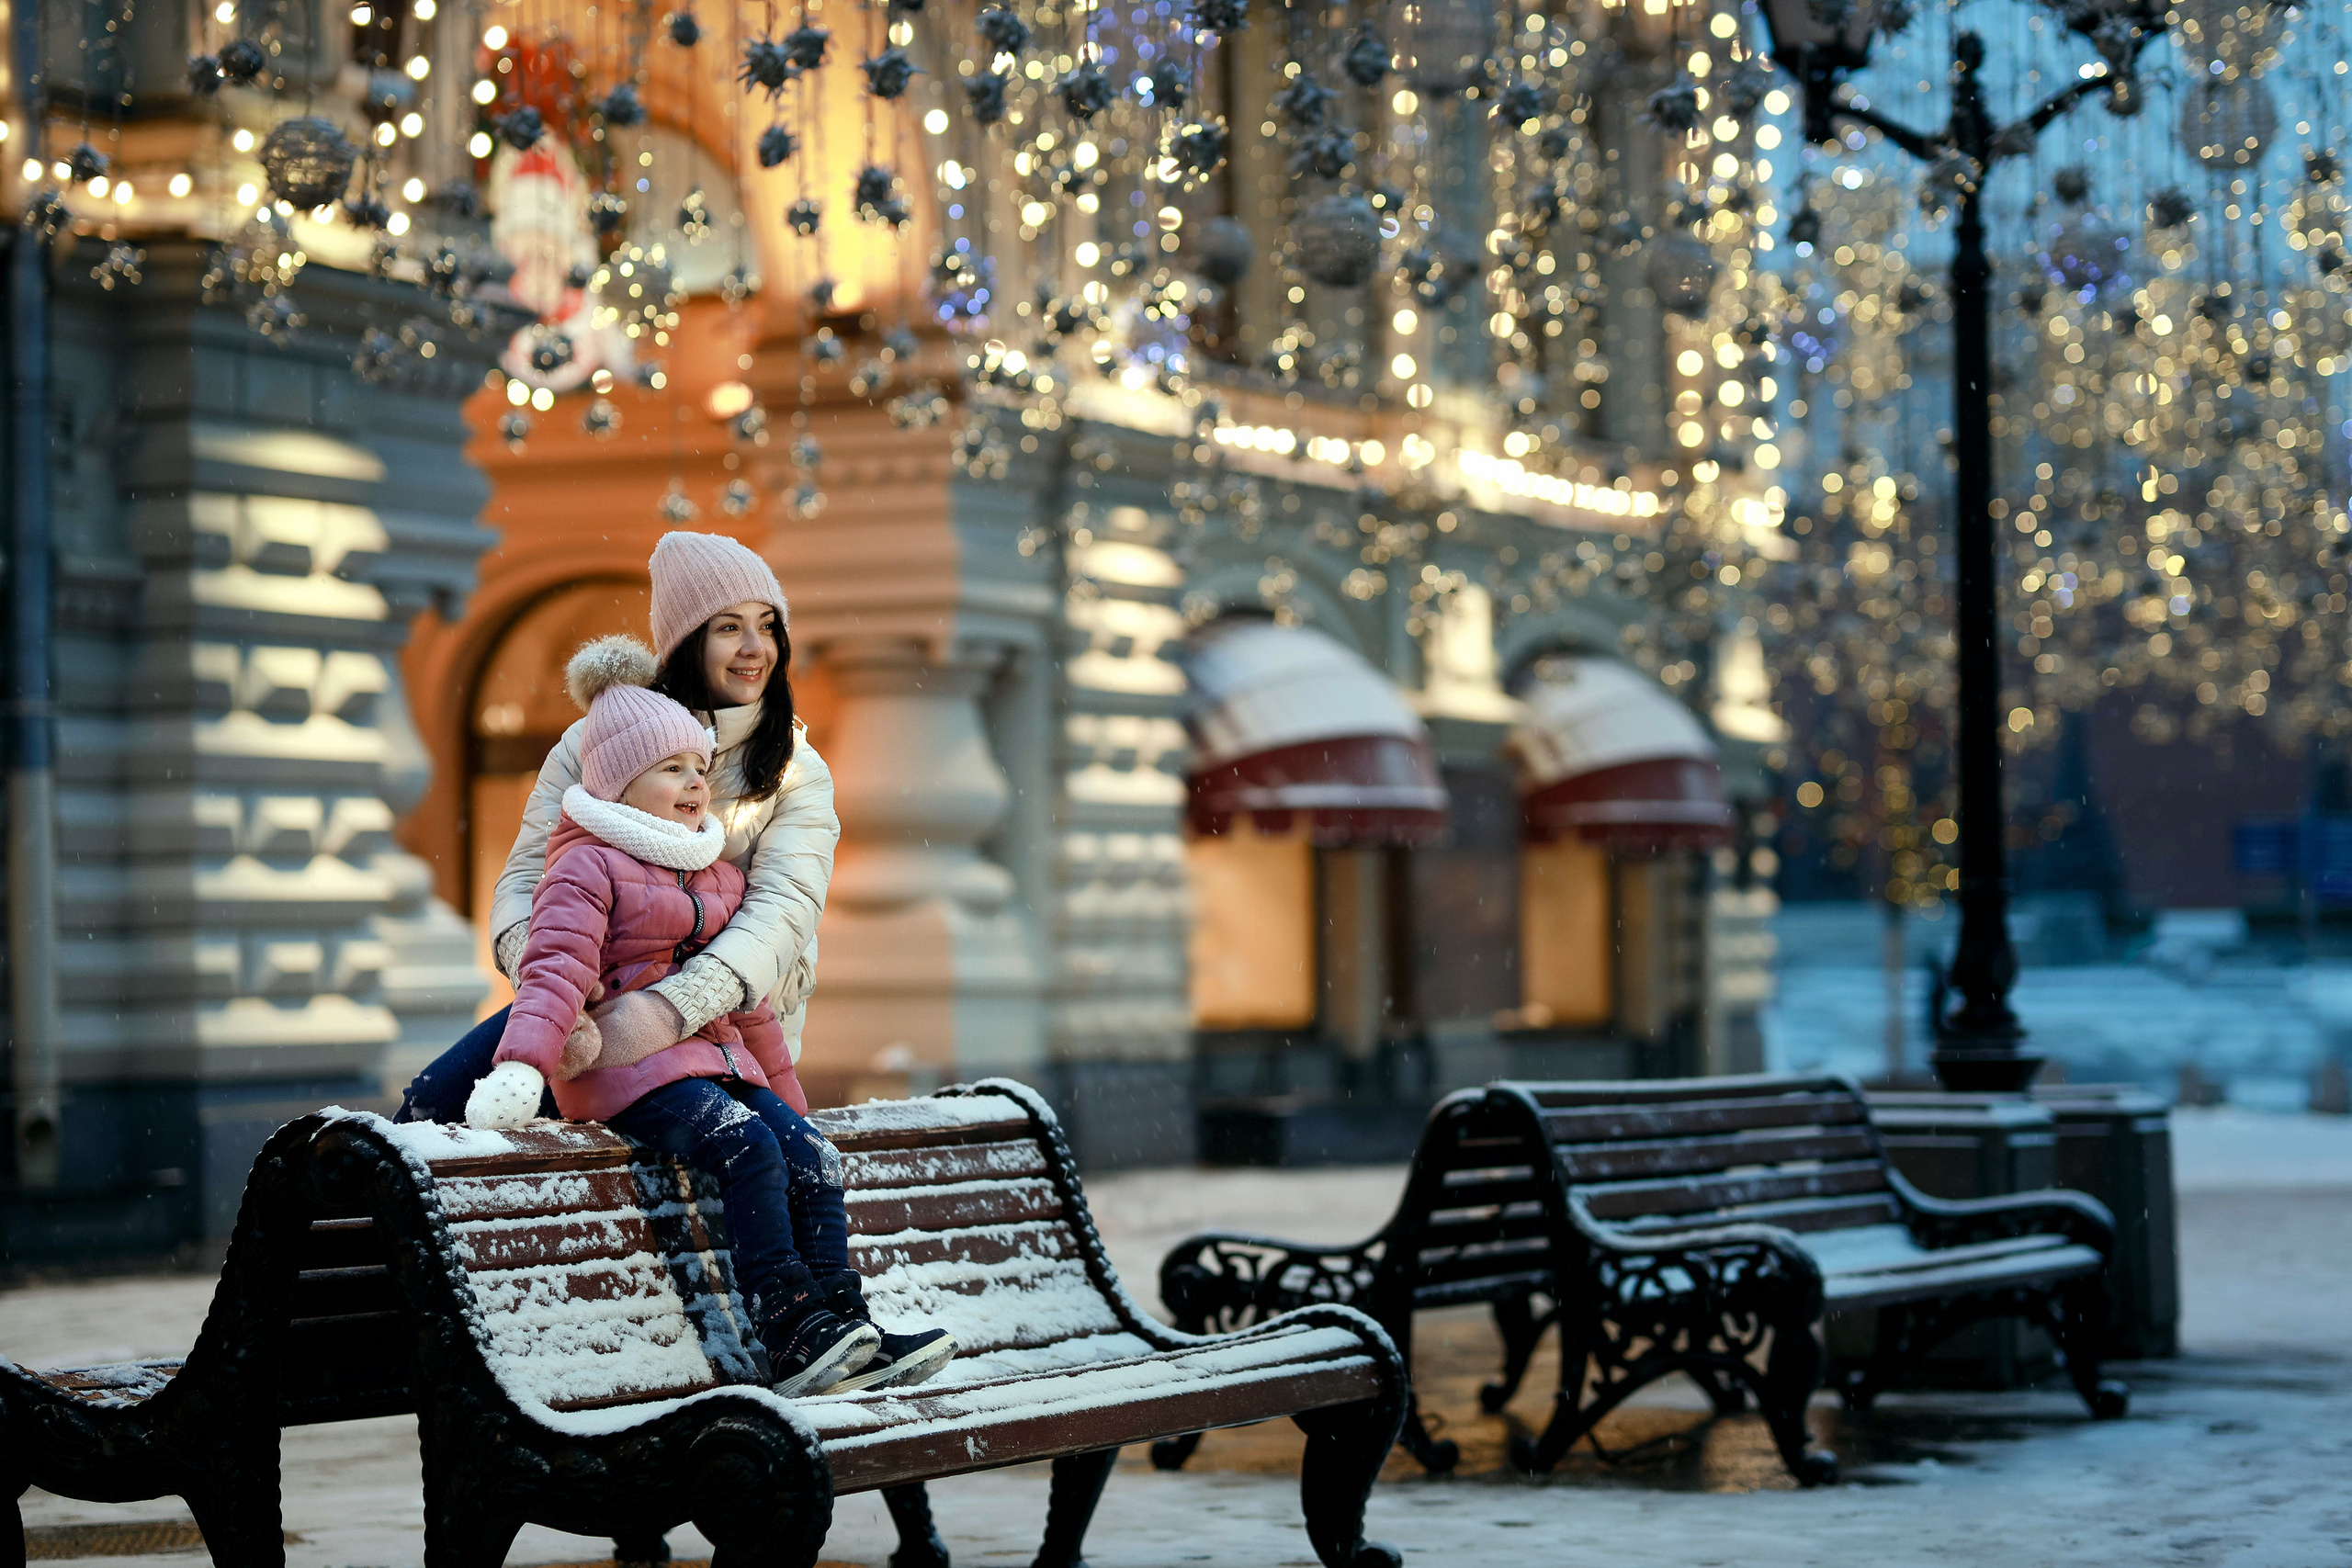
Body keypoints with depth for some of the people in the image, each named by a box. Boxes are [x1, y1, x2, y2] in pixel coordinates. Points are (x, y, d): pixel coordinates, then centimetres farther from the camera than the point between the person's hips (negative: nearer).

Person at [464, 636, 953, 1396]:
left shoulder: (719, 874, 22)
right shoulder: (587, 868, -4)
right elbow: (555, 970, -18)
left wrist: (786, 1095, 27)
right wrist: (521, 1066, -35)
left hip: (719, 1060, 8)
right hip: (628, 1066, -8)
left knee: (811, 1156, -11)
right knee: (748, 1148, -29)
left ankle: (845, 1337, -10)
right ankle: (788, 1337, -30)